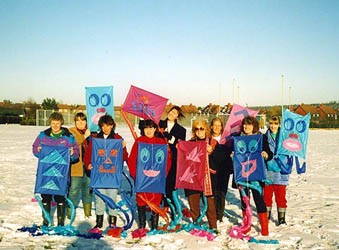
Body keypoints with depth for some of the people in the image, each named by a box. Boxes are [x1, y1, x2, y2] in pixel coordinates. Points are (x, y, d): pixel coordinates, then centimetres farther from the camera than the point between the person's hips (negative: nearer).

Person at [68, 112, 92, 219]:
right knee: (74, 190, -4)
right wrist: (84, 136, -21)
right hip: (75, 166, -5)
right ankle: (70, 213, 6)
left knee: (88, 189, 13)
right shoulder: (71, 131, 0)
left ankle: (88, 212, 25)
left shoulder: (89, 132, 13)